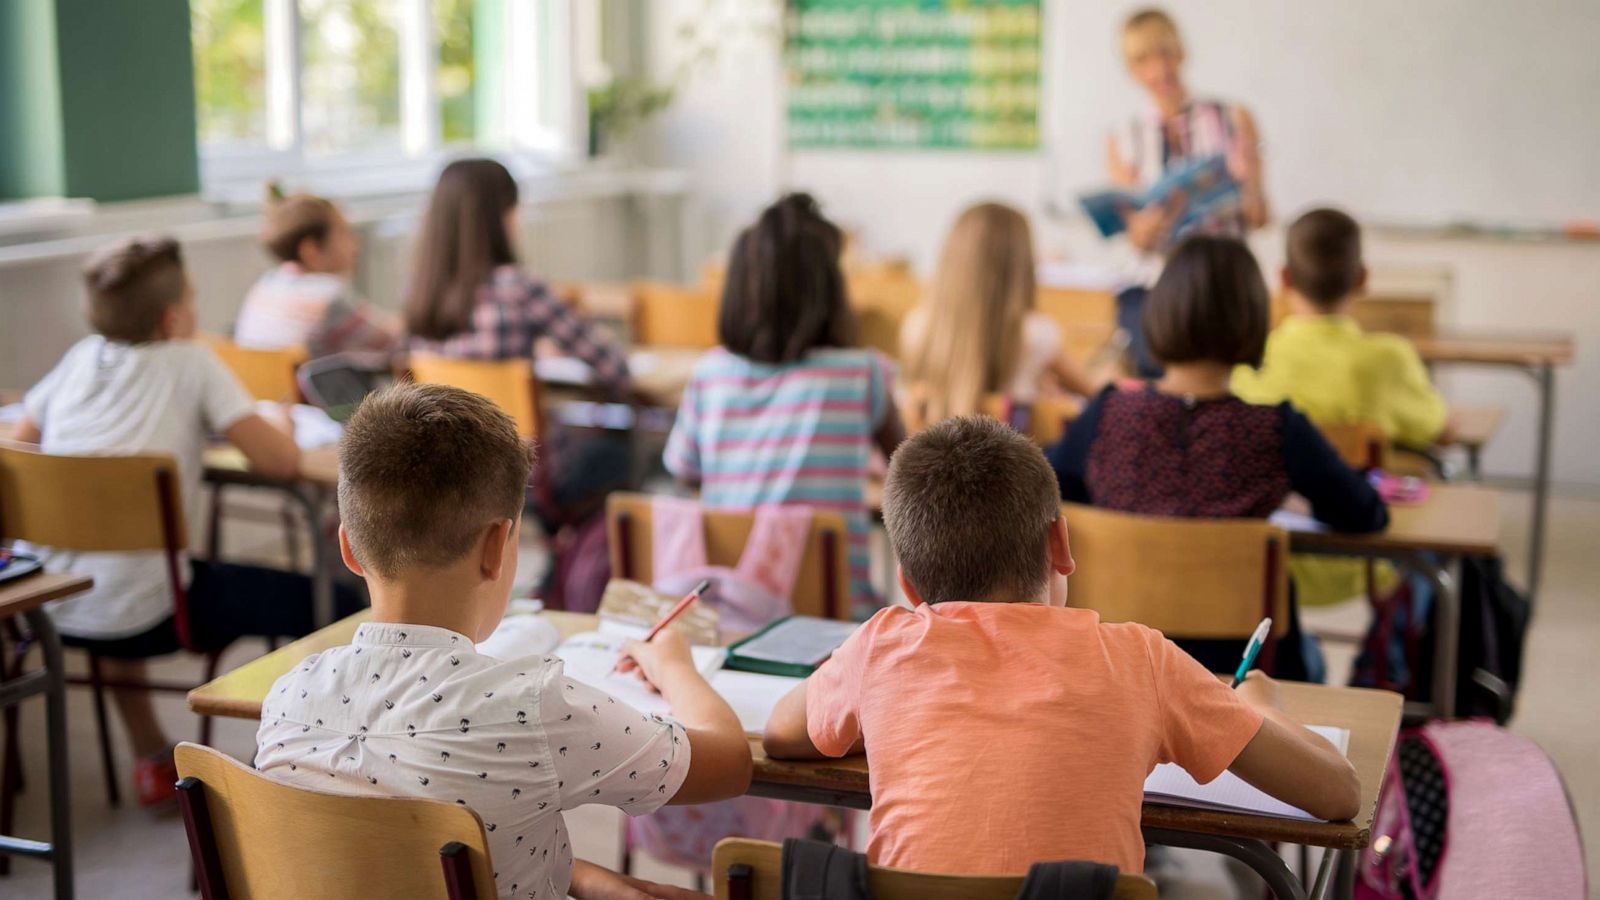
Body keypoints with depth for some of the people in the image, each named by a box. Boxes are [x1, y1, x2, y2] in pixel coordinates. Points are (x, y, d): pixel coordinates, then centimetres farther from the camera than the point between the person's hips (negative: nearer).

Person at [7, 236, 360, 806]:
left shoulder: (81, 356, 11)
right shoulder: (191, 363, -2)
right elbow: (281, 461, -8)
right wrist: (277, 424, 14)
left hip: (45, 608, 6)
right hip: (137, 617, -6)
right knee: (335, 607, 5)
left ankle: (151, 760, 42)